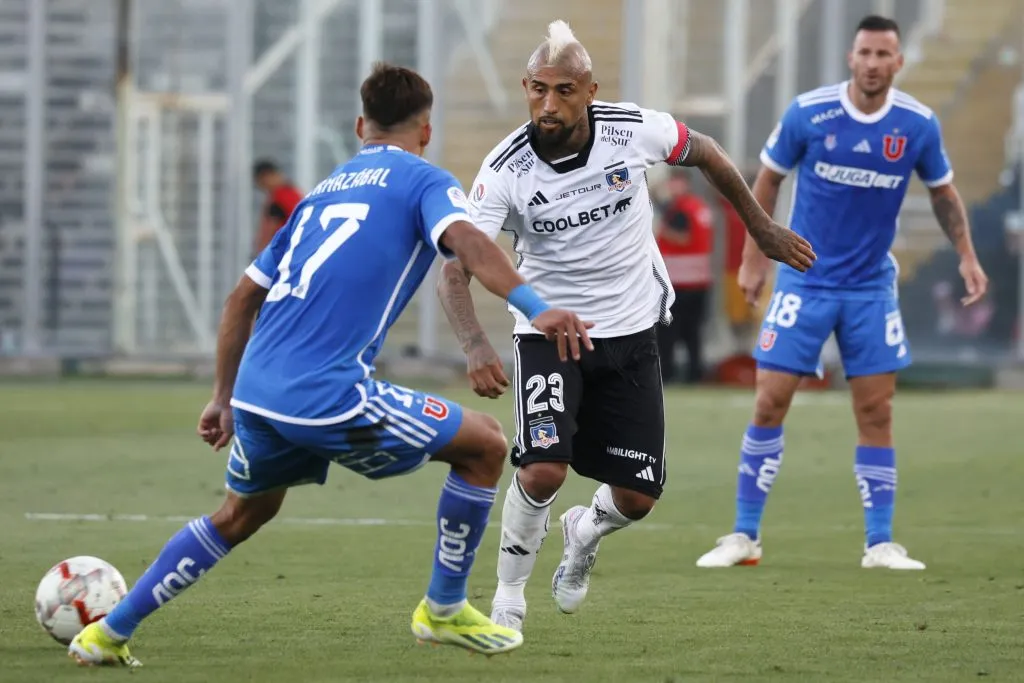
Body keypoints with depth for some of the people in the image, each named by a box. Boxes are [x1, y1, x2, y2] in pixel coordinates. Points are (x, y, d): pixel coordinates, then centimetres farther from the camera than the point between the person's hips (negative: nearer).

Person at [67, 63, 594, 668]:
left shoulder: (323, 192, 26)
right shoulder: (422, 181, 5)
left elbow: (243, 297, 28)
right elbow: (465, 241, -18)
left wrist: (224, 398, 34)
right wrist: (536, 307, -30)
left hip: (256, 391, 7)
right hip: (329, 396, -7)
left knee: (243, 514, 31)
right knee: (484, 444, 8)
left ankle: (109, 633, 31)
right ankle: (444, 610, 17)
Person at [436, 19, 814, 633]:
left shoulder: (634, 130, -15)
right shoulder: (506, 170, -20)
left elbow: (705, 154, 7)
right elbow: (456, 267, -23)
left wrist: (763, 228, 15)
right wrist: (476, 345, -40)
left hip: (631, 334, 2)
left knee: (637, 497, 1)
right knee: (543, 470, -24)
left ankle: (584, 533, 38)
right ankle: (509, 595, 1)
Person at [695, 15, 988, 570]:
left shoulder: (918, 125, -7)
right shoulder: (807, 113, -12)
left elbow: (942, 191, 11)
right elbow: (768, 180, 2)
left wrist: (966, 256, 2)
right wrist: (754, 258, 2)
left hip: (872, 285, 2)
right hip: (804, 279, -2)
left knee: (876, 411, 0)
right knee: (770, 403, -5)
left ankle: (880, 542, 9)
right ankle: (744, 536, 4)